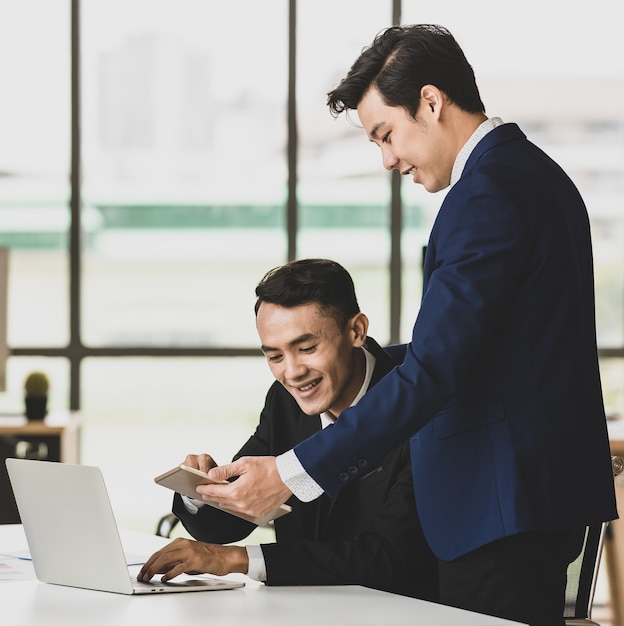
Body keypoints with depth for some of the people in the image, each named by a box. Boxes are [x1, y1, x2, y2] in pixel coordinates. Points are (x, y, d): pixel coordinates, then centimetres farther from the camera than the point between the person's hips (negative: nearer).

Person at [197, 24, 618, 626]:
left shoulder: (485, 192, -17)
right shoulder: (535, 171, 15)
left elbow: (431, 372, -24)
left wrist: (291, 473, -24)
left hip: (500, 504, -10)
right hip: (550, 485, 10)